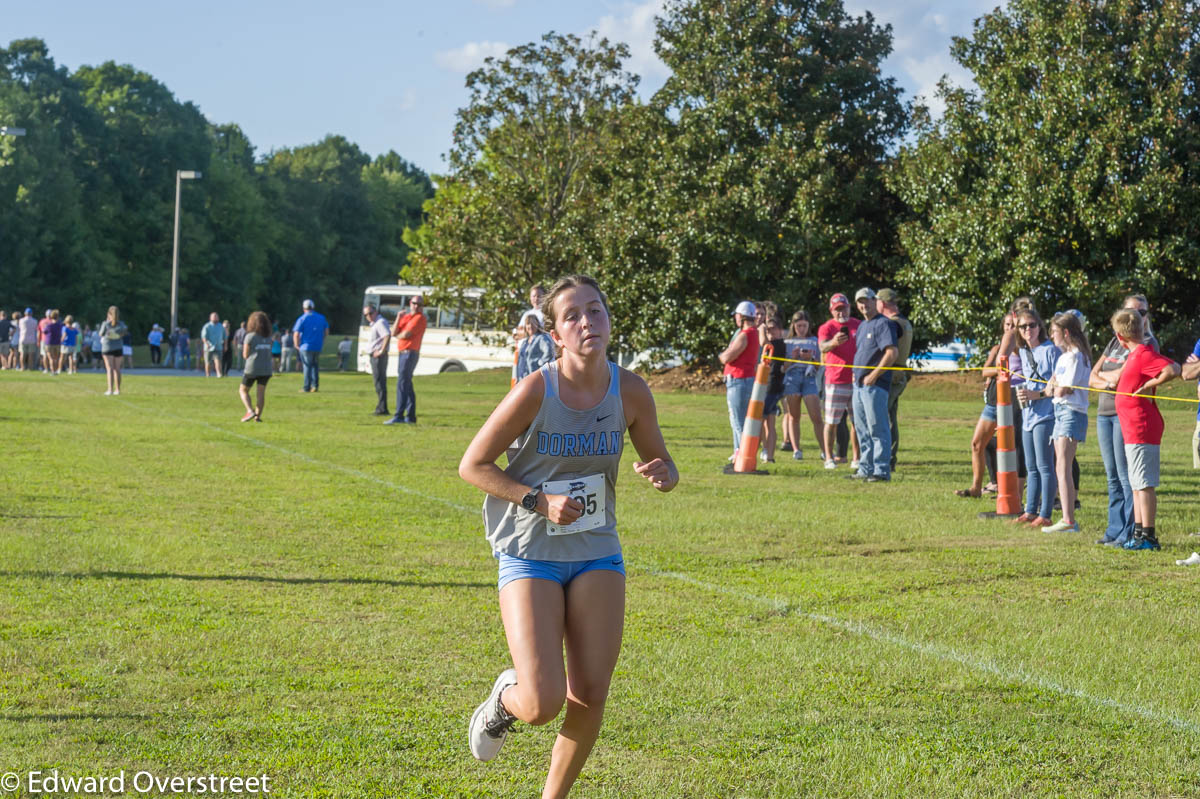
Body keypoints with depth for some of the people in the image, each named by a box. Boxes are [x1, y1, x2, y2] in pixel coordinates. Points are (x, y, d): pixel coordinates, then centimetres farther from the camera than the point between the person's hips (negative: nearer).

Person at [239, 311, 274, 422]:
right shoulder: (268, 338, 7)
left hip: (252, 368, -4)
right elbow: (269, 353, 12)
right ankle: (258, 416, -4)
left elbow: (245, 355, -5)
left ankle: (250, 411, -9)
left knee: (243, 390, 10)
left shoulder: (250, 336, -8)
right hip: (266, 369, 4)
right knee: (261, 392, 5)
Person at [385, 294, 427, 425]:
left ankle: (399, 416, -18)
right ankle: (410, 416, 18)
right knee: (407, 385, 12)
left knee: (402, 384, -14)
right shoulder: (405, 317, 17)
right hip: (402, 353, 9)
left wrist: (398, 335, 5)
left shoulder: (420, 318, -7)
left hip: (410, 353, -9)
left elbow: (406, 334, -16)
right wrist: (398, 318, -4)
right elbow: (394, 333, 7)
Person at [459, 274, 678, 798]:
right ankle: (506, 698, 25)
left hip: (597, 554, 4)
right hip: (529, 554, -3)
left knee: (590, 695, 1)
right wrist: (539, 501, -19)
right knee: (543, 704, -12)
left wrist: (662, 474, -16)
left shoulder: (630, 392, -6)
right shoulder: (536, 391, -17)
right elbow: (472, 465, -8)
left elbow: (662, 464, 8)